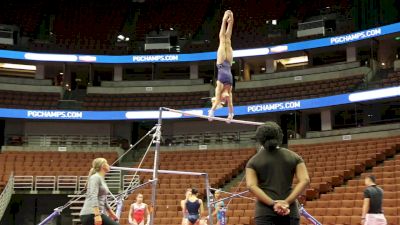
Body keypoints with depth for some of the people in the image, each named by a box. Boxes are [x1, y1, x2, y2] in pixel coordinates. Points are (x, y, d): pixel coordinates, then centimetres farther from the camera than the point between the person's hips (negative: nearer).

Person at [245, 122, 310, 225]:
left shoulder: (253, 161, 5)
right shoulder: (294, 157, 9)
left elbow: (251, 185, -9)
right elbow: (305, 180, -4)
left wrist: (272, 203, -15)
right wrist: (287, 202, -12)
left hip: (265, 211, -1)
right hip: (290, 210, 2)